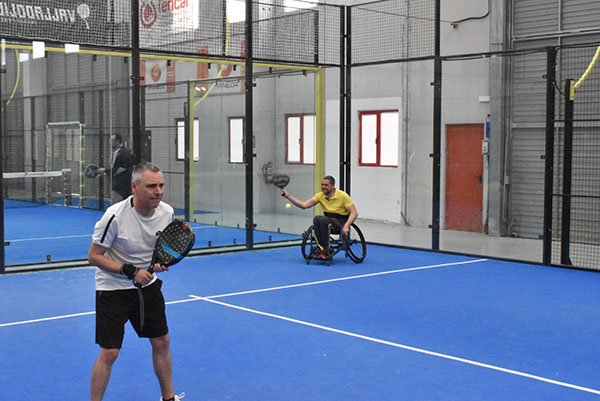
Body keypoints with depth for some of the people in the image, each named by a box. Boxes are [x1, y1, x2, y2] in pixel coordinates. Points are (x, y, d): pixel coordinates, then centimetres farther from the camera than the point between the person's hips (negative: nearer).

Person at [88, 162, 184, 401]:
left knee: (161, 342, 13)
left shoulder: (167, 212, -8)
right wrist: (131, 271, -24)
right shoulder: (115, 216, -25)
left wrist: (162, 261, -12)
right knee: (109, 354, -7)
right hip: (113, 288, -5)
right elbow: (94, 256, -17)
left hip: (148, 285, 5)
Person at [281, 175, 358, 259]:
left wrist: (346, 226, -29)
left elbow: (354, 213, -14)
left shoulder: (343, 196, -12)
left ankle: (325, 251, -27)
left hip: (341, 222, -5)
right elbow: (304, 205, -2)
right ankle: (320, 248, -25)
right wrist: (287, 196, -10)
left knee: (324, 220, -34)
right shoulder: (320, 196, 2)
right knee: (316, 218, -28)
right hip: (328, 222, 5)